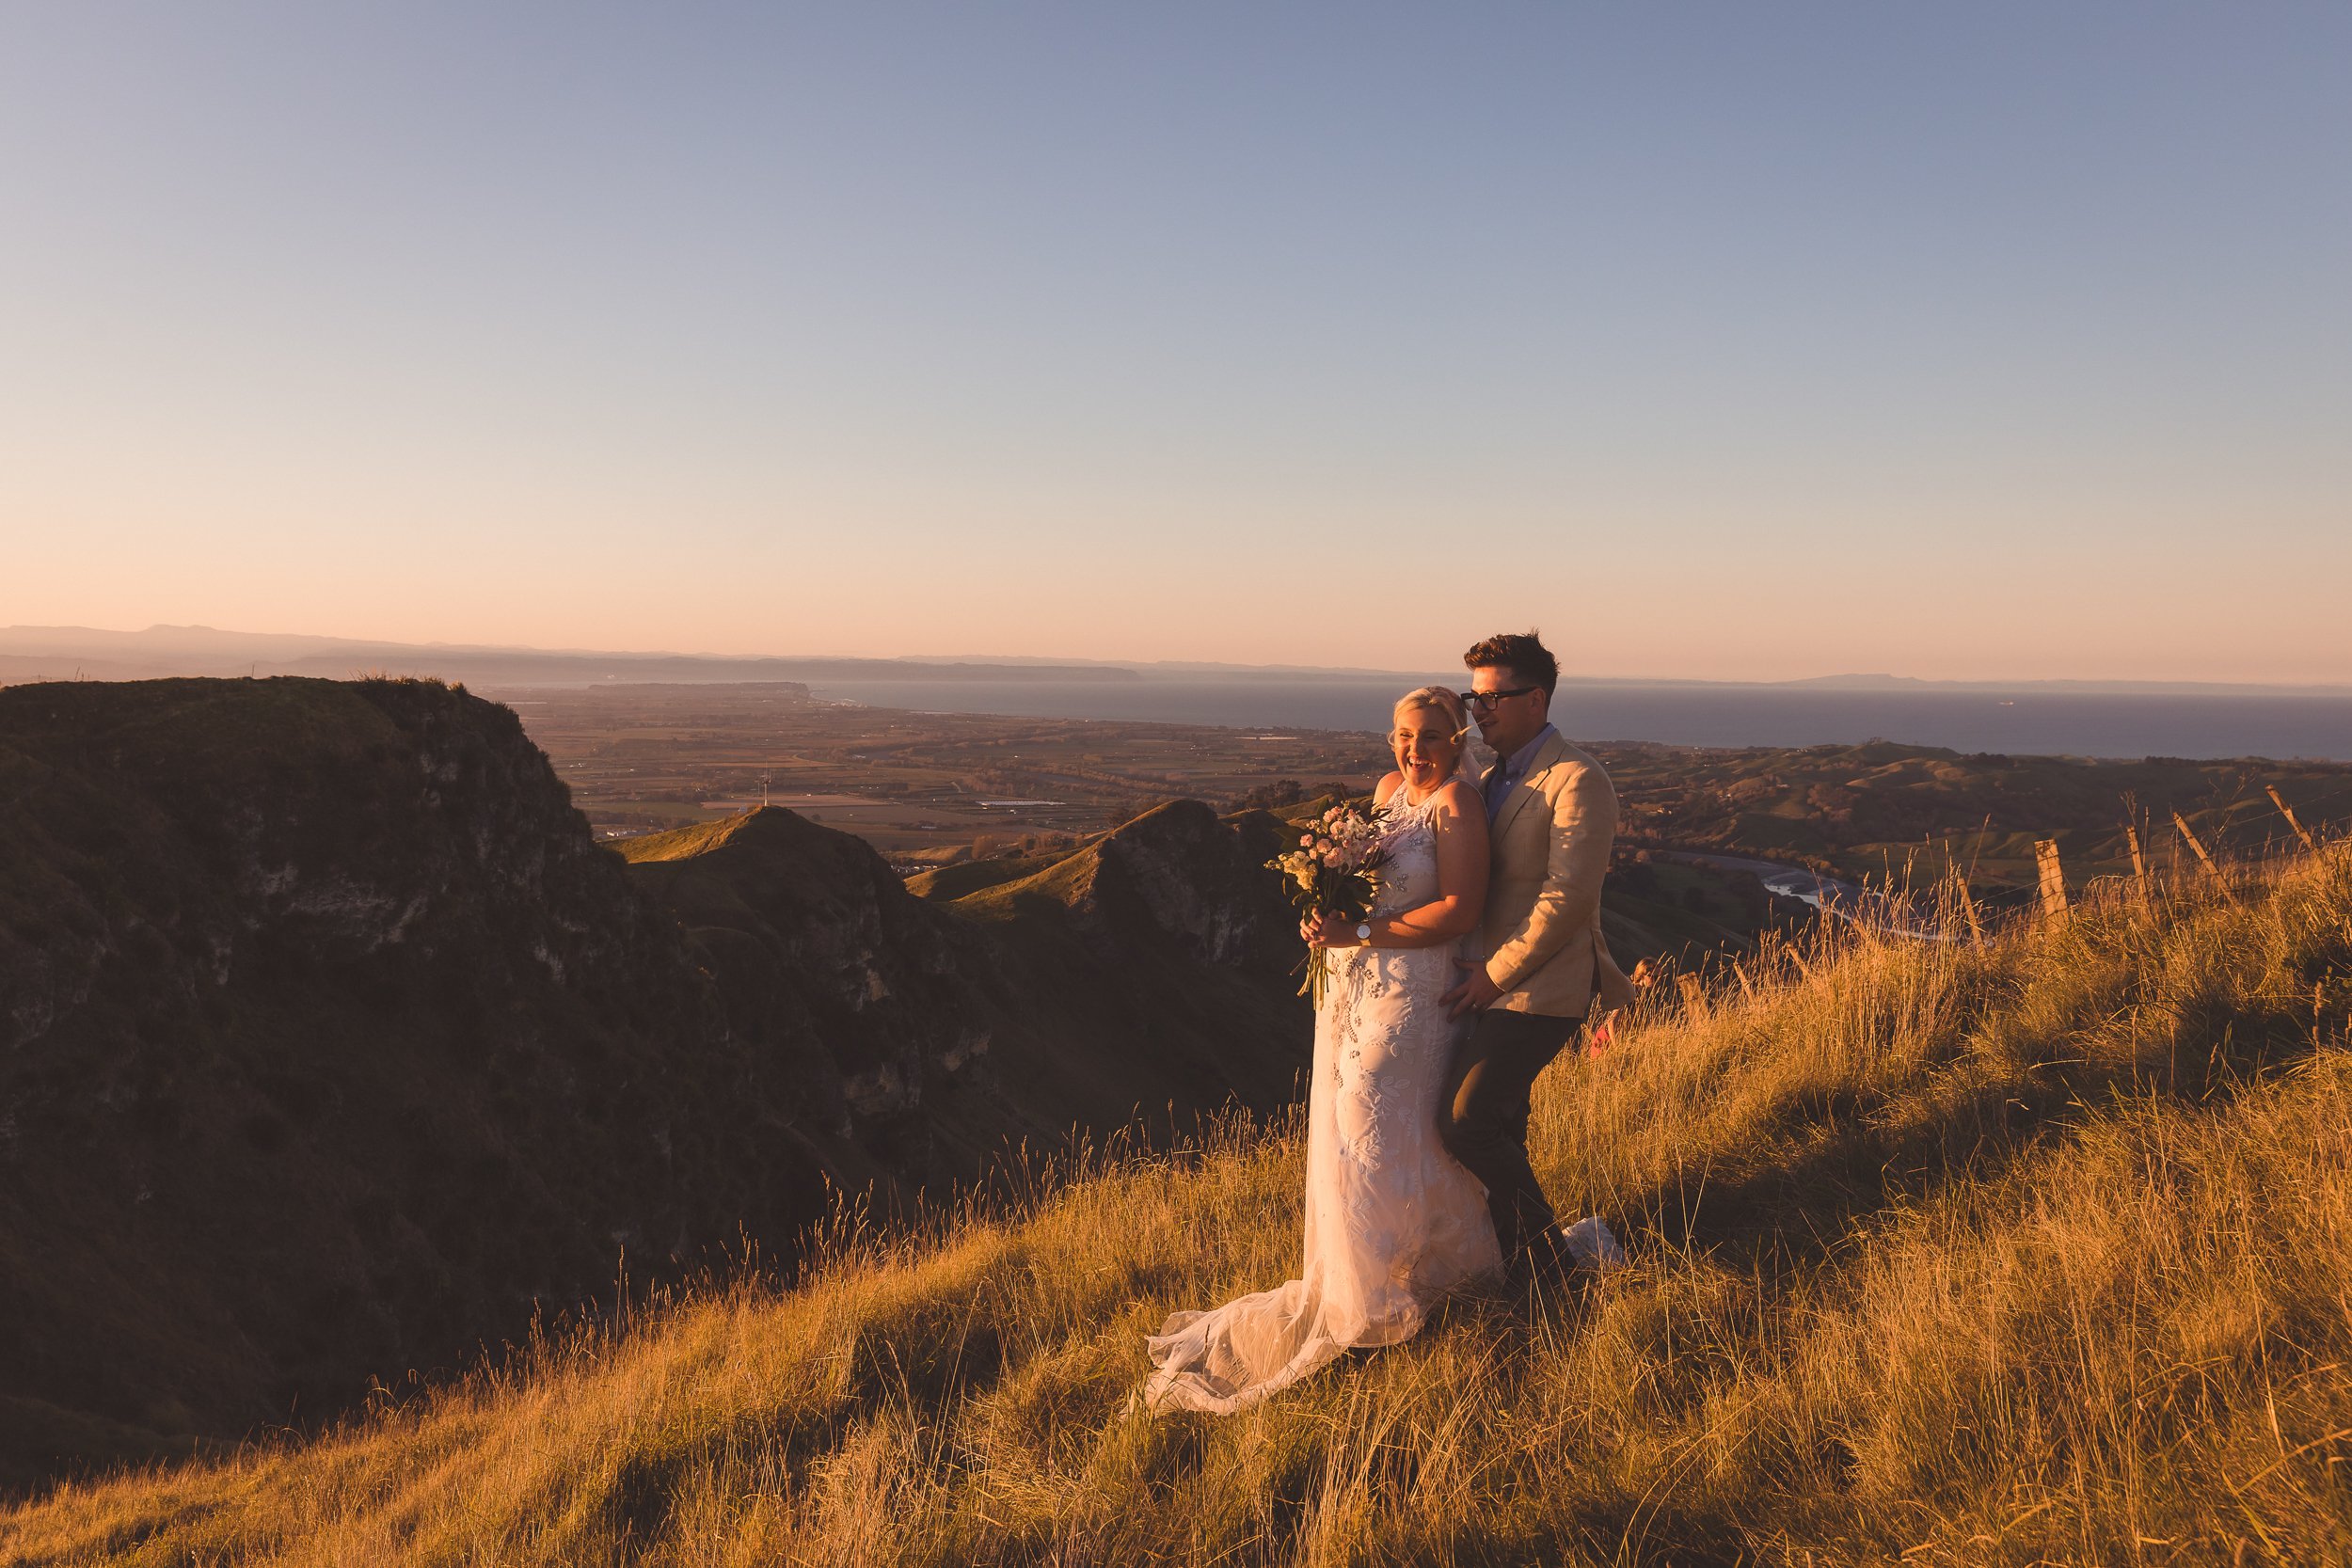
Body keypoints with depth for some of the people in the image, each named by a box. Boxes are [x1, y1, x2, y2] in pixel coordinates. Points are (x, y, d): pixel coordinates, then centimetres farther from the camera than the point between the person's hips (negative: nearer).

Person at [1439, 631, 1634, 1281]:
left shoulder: (1576, 780, -13)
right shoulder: (1492, 779, 15)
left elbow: (1568, 897, -20)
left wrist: (1496, 972, -17)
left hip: (1539, 984, -9)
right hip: (1492, 979, 9)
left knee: (1466, 1118, -15)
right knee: (1498, 1126, 13)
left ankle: (1546, 1250, 2)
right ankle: (1518, 1256, 27)